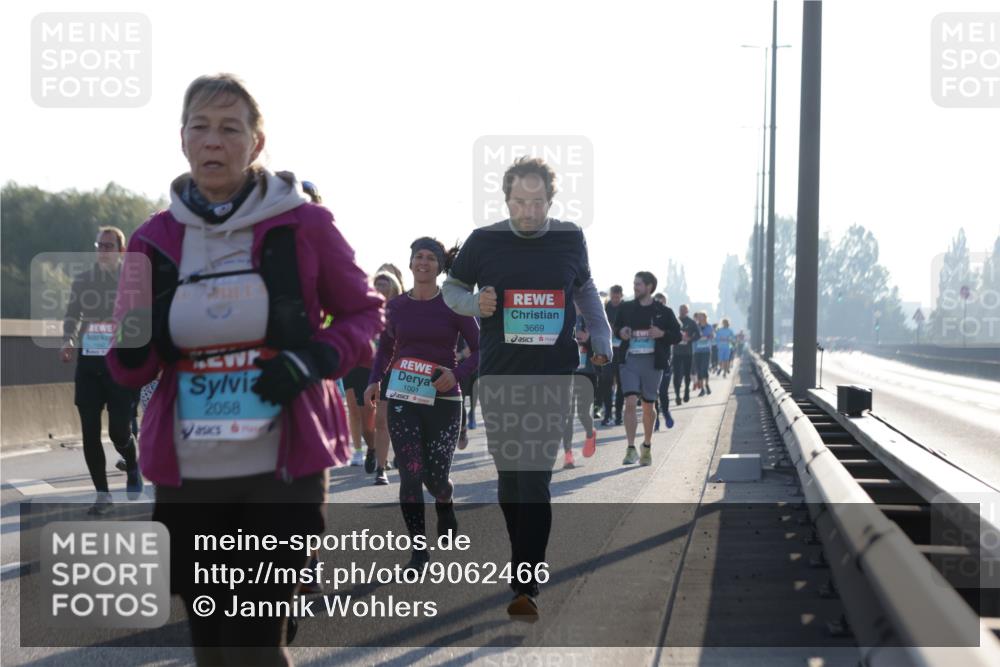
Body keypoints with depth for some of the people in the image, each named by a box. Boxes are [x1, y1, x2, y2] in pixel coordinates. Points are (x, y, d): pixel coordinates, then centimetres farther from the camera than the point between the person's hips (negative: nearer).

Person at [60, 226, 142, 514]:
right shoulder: (82, 280, 7)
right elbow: (72, 315, 7)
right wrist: (68, 341, -12)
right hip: (88, 363, 3)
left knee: (119, 431, -5)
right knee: (90, 433, 0)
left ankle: (132, 468, 30)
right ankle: (103, 495, 12)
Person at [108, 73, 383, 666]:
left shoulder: (302, 224, -3)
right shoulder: (156, 239, 5)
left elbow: (365, 313, 5)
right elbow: (131, 369, 10)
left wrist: (311, 360, -14)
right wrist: (132, 346, -14)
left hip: (283, 468, -3)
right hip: (187, 474, 3)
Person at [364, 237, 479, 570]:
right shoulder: (396, 306, 5)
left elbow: (479, 349, 0)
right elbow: (385, 349, 17)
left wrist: (457, 373, -17)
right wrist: (374, 381, 0)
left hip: (443, 400, -1)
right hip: (402, 399, 1)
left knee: (436, 478, -1)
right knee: (410, 475, -6)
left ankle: (444, 503, 37)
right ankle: (418, 550, 4)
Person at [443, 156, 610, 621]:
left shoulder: (570, 240, 3)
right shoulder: (484, 241, 0)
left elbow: (585, 289, 21)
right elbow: (451, 287, 12)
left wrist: (601, 339, 11)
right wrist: (474, 304, -10)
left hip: (552, 376, -1)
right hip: (499, 375, 1)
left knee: (535, 478, -10)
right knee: (508, 474, 8)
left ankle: (525, 587, -10)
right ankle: (526, 561, 28)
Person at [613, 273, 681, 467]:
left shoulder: (663, 312, 2)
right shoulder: (626, 308, 7)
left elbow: (677, 335, 5)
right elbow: (616, 328, 19)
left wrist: (663, 334, -14)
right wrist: (620, 332, -4)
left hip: (653, 362, 0)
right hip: (630, 361, 1)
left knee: (648, 406, 10)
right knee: (630, 402, -13)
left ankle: (647, 448, 27)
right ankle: (631, 449, -14)